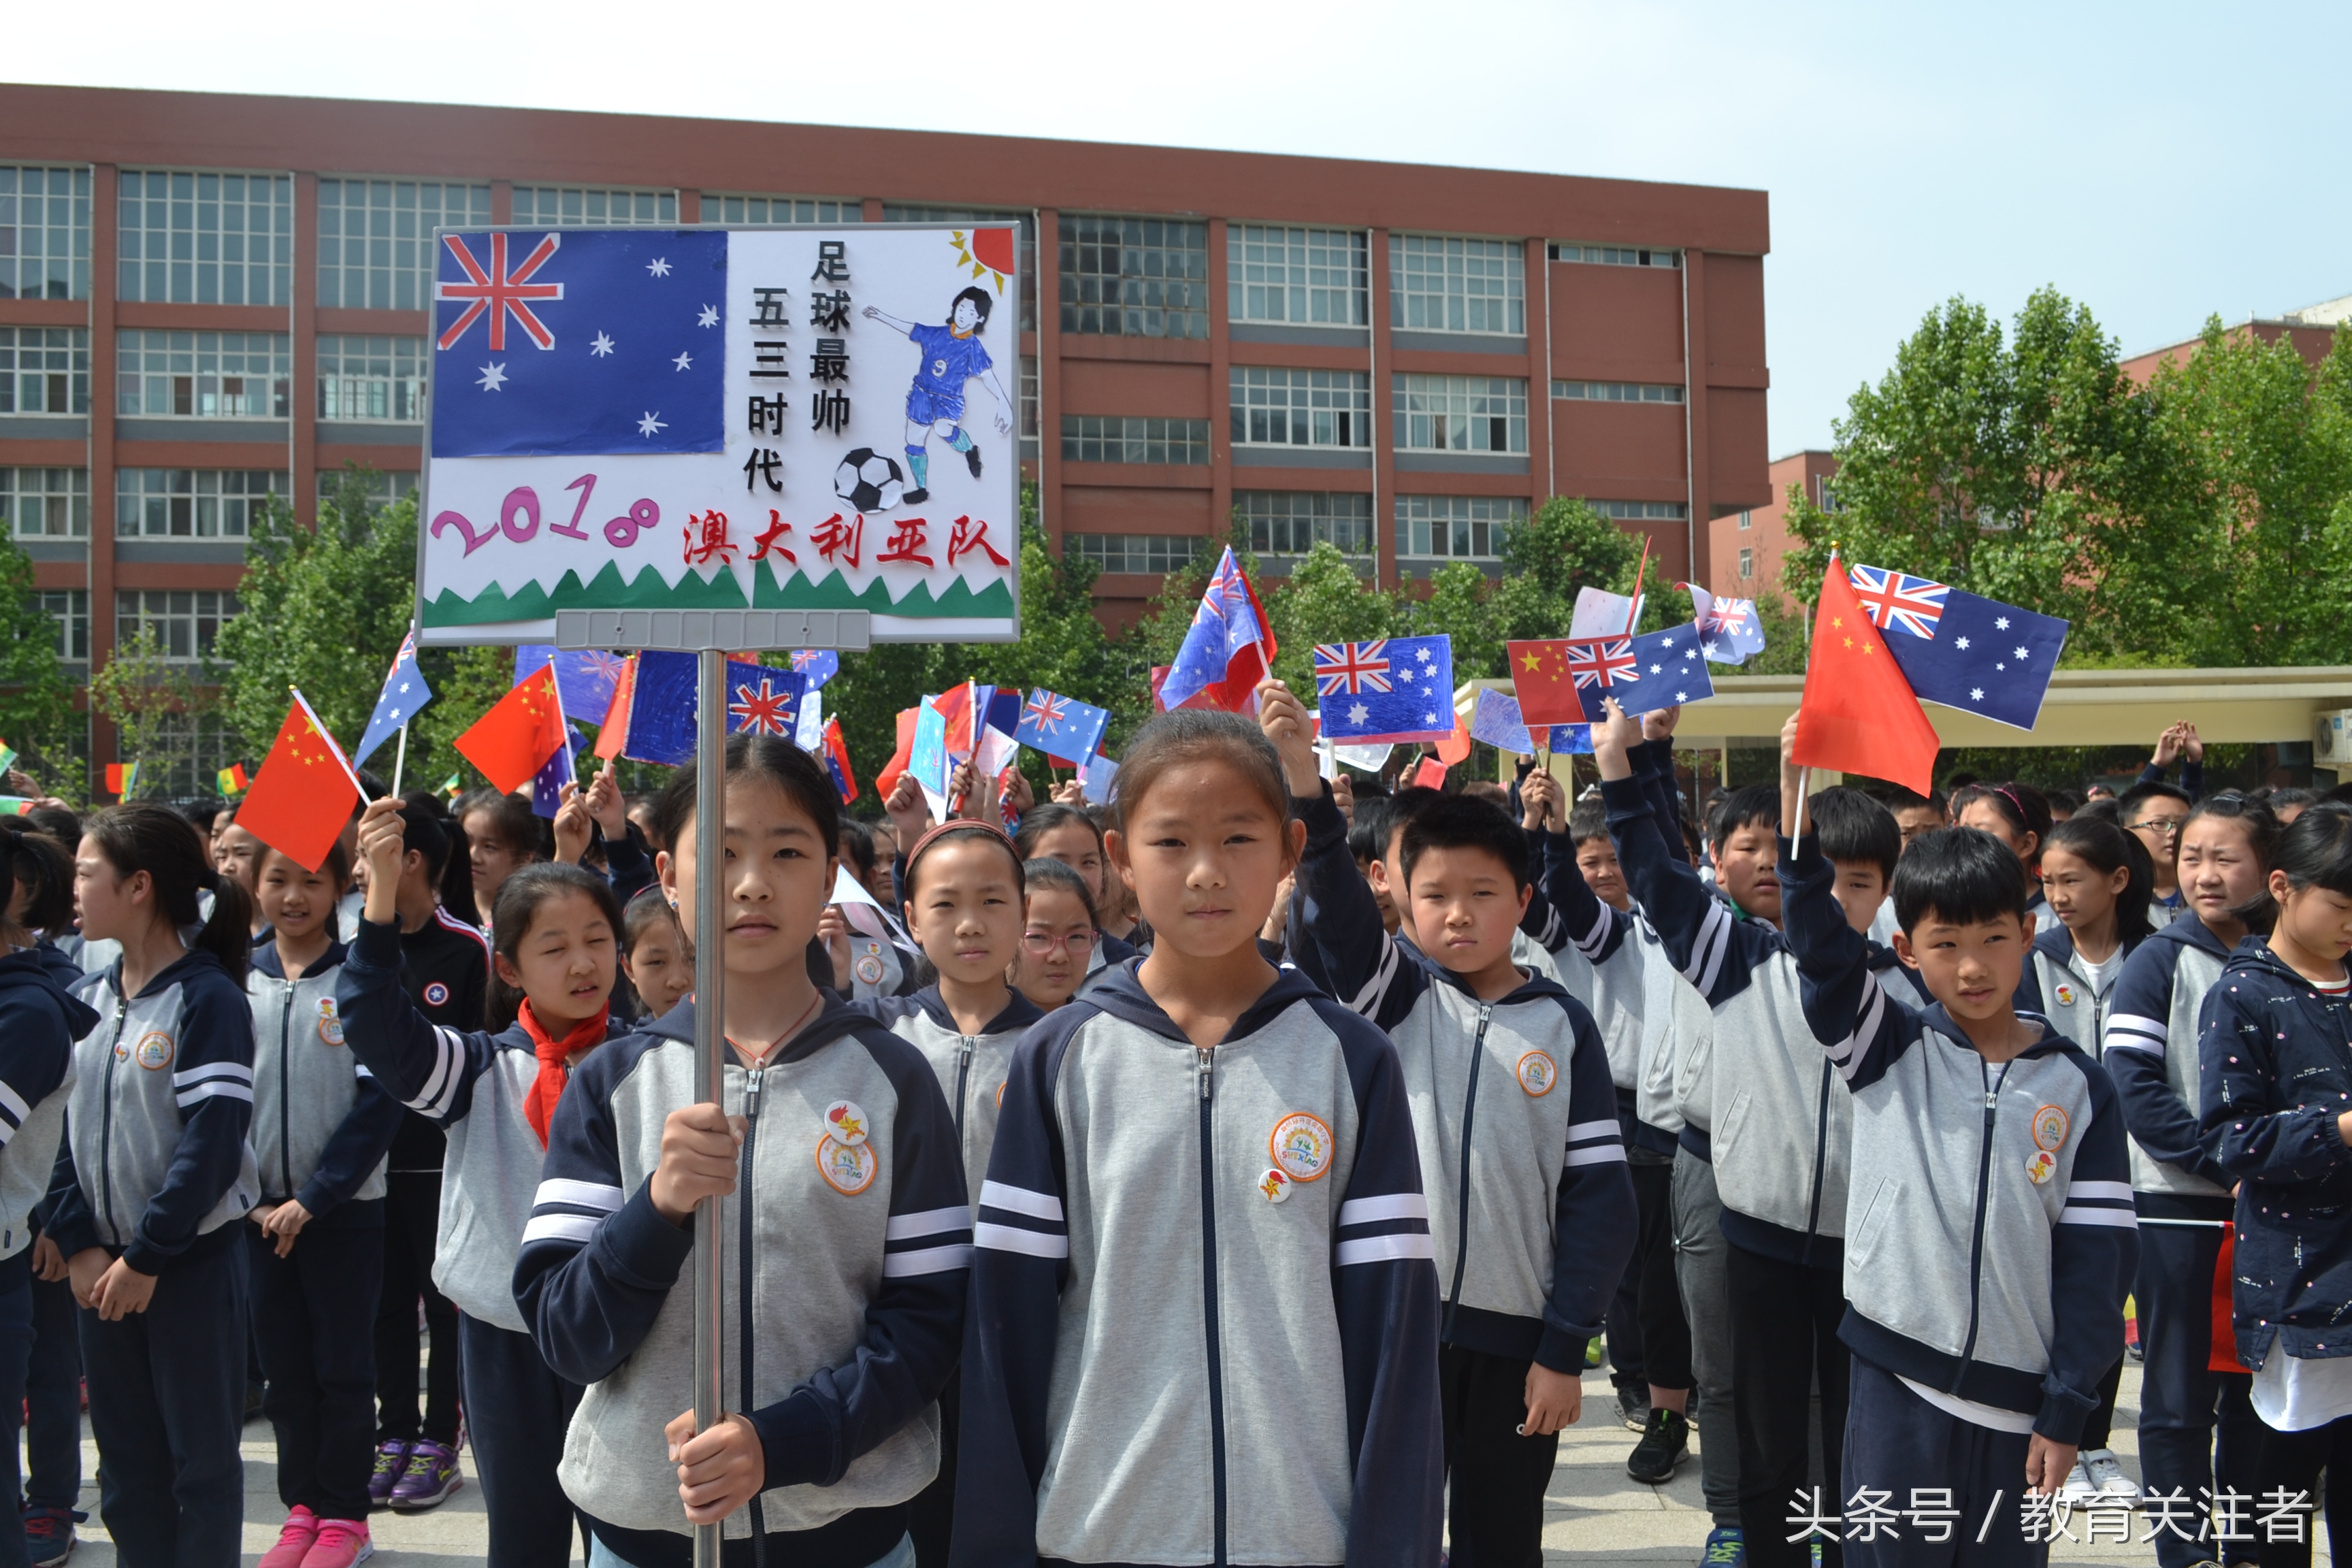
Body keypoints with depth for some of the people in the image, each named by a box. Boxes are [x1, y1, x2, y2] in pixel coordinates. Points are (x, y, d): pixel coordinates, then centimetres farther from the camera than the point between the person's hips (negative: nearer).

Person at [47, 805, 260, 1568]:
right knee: (125, 1459, 14)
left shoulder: (207, 998, -12)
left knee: (201, 1458, 5)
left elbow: (213, 1145, -16)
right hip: (103, 1268, 6)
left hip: (192, 1262, -6)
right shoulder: (85, 1000, 8)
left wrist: (146, 1257, -14)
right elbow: (58, 1131, 6)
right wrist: (79, 1246, -5)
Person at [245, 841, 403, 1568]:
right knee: (284, 1363, 10)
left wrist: (313, 1199, -12)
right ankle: (302, 1506, 23)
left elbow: (379, 1101, -9)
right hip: (259, 1207, 3)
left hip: (344, 1208, -3)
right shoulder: (238, 980, 4)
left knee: (341, 1364, 4)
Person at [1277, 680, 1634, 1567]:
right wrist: (1302, 780, -37)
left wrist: (1564, 1348, -4)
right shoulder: (1394, 997, -1)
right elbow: (1333, 907, -20)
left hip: (1517, 1333, 1)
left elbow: (1598, 1194, 0)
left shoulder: (1562, 1026, 0)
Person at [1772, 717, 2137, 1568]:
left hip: (2018, 1400, 1)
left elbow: (2096, 1254, 2)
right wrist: (1797, 795, -29)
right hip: (1898, 1381, -1)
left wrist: (2067, 1409, -1)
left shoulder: (2077, 1086, 2)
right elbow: (1822, 947, -16)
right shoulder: (1888, 1052, 0)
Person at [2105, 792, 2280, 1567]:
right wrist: (2226, 1168, -17)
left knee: (2254, 1393, 13)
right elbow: (2134, 1087, -12)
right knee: (2178, 1399, 3)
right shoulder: (2159, 962, -5)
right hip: (2178, 1209, -3)